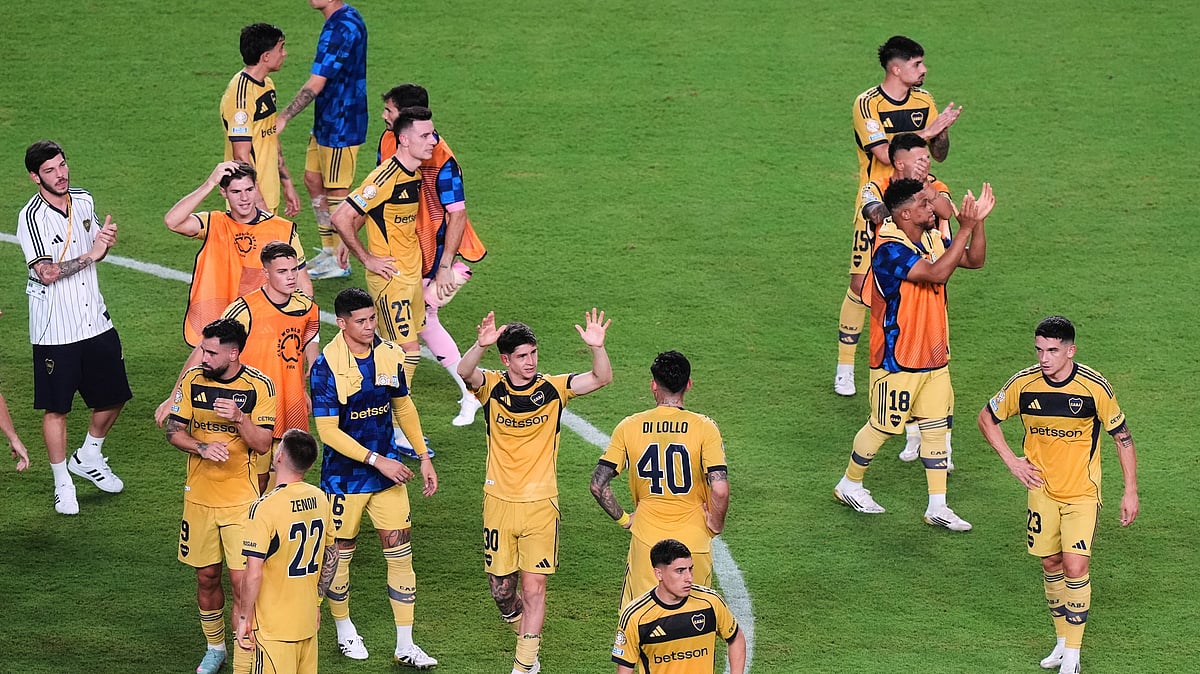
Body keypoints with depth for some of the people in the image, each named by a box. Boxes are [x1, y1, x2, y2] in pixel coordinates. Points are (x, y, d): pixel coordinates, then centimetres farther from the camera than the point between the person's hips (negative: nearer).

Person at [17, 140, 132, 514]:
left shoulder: (84, 200, 4)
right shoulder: (31, 217, -16)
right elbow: (47, 273, -24)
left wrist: (107, 240, -5)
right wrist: (91, 255, -22)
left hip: (96, 321, 6)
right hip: (55, 329, -6)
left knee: (113, 395, 14)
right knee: (56, 408, 2)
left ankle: (88, 457, 37)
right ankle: (63, 484, 16)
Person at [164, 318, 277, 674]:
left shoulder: (259, 386, -9)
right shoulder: (193, 380, -2)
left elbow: (262, 445, -9)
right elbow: (173, 431, 0)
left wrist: (239, 418, -27)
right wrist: (203, 448, -18)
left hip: (241, 499, -3)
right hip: (199, 496, 3)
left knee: (241, 581, -7)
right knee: (206, 576, 13)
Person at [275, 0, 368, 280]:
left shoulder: (339, 29, -25)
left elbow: (315, 86, -26)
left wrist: (284, 118, -24)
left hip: (341, 127, -10)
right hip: (326, 122, 10)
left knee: (337, 191, 1)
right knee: (313, 179, 17)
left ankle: (340, 263, 13)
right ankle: (328, 250, 27)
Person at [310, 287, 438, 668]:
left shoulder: (389, 356, -1)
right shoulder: (326, 366, -18)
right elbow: (328, 431, -19)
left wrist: (424, 457, 12)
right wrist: (377, 460, -22)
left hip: (388, 471, 4)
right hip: (344, 476, -4)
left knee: (400, 553, 3)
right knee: (341, 552, 11)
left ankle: (405, 645, 9)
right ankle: (344, 629, 33)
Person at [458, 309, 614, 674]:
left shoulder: (553, 389, -4)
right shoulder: (492, 386, -5)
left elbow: (602, 379, -15)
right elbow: (464, 372, -26)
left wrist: (597, 347, -35)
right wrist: (481, 345, -47)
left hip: (541, 505, -1)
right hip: (499, 503, 1)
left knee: (533, 588, -5)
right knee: (501, 589, 10)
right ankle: (526, 636, 39)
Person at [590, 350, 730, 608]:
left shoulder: (629, 427, -3)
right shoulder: (704, 428, -9)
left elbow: (598, 485, -4)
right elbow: (720, 489, -18)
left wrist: (623, 518, 9)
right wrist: (715, 524, 0)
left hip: (646, 541, 1)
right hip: (693, 542, -1)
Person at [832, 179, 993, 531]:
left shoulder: (933, 238, 4)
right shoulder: (889, 249, -23)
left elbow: (974, 260, 9)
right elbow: (937, 273, -34)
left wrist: (978, 222, -6)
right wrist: (965, 228, -33)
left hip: (934, 356, 8)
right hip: (897, 360, -8)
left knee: (935, 428, 8)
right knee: (883, 426, 7)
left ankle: (938, 507, 13)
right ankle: (849, 485, 29)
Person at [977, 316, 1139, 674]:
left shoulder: (1095, 387, -16)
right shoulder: (1023, 384, -9)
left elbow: (1122, 436, -3)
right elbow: (987, 418, 9)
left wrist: (1130, 492, -3)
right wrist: (1011, 461, 0)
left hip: (1082, 493, -3)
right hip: (1042, 488, 3)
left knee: (1075, 567, -12)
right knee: (1050, 563, 9)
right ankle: (1062, 641, 26)